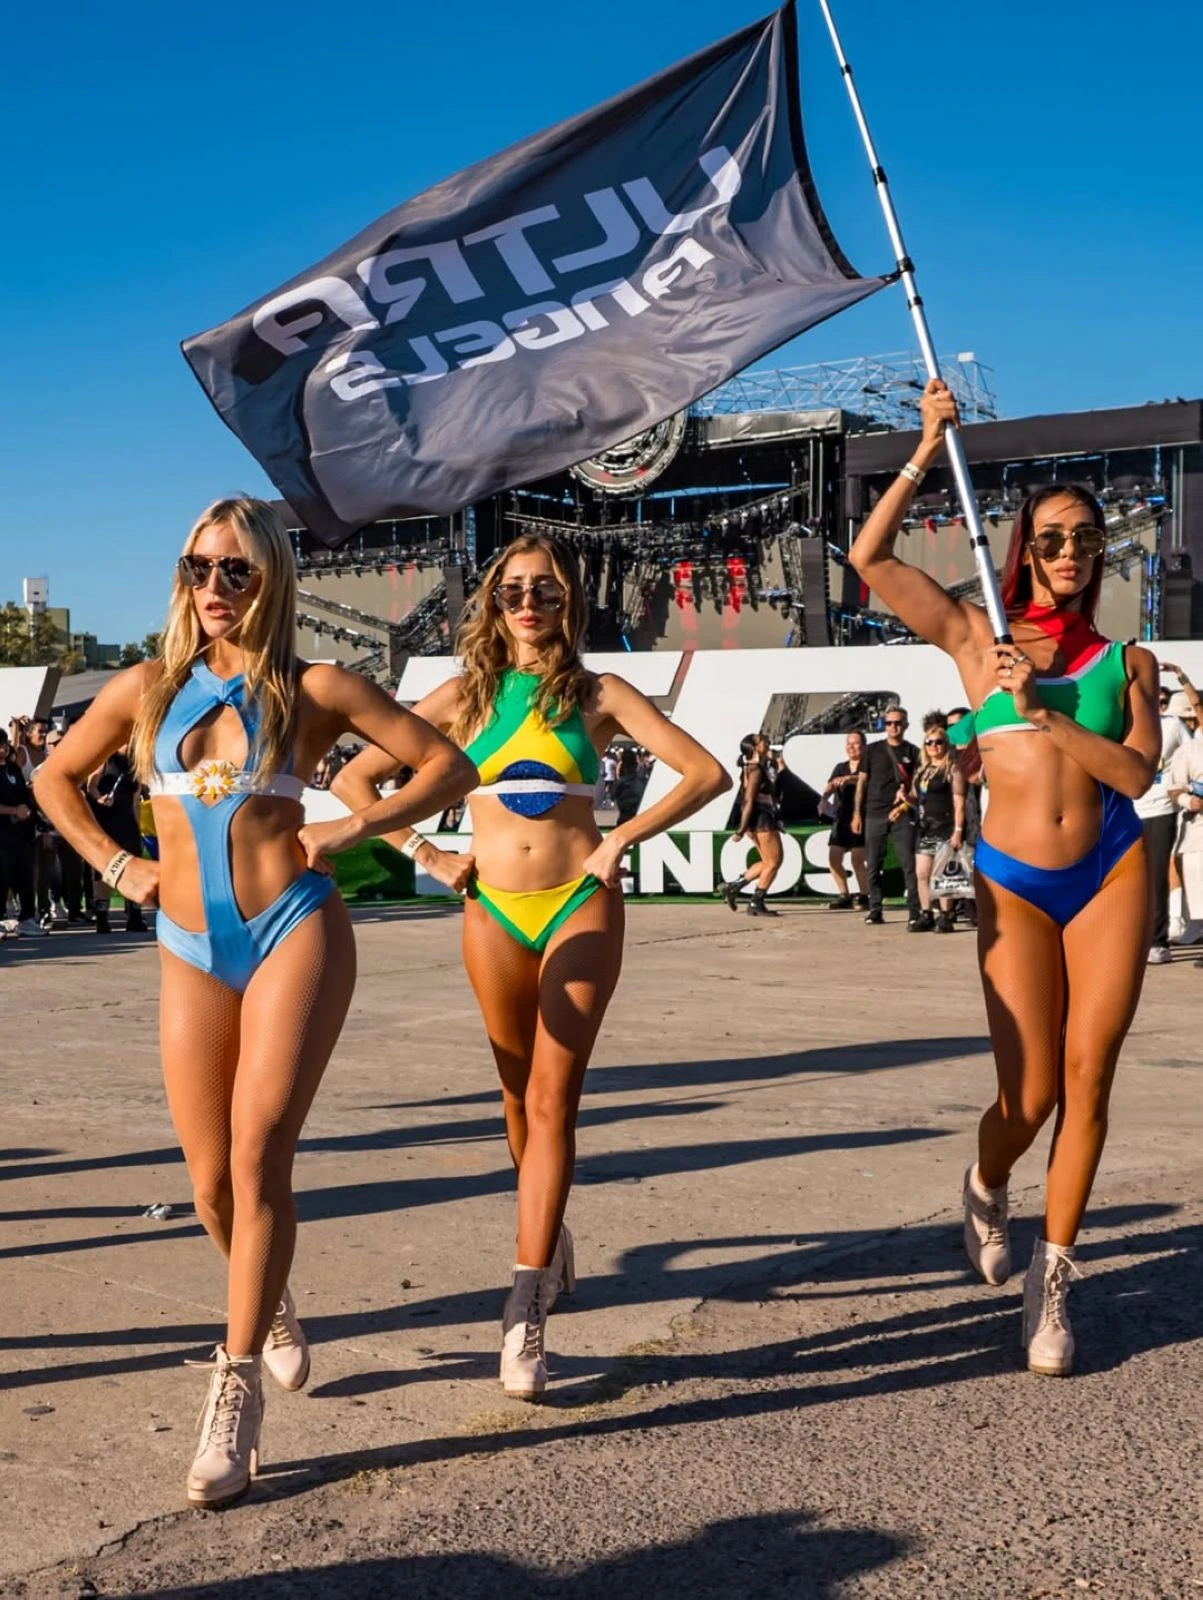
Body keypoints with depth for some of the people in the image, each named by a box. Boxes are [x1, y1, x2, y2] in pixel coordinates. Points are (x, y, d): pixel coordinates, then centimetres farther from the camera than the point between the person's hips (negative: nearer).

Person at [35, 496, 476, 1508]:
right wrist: (115, 865, 9)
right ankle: (271, 1311, 37)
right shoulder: (146, 690, 8)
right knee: (212, 1180, 7)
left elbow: (449, 765, 2)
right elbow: (56, 779, 22)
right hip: (191, 951, 4)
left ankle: (236, 1385, -2)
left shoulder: (313, 690, 0)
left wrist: (352, 830, -7)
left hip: (294, 932, -3)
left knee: (258, 1160, -12)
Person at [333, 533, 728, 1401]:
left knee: (553, 1097, -10)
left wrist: (621, 841, -9)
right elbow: (354, 778, 7)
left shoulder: (598, 693, 2)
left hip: (580, 906, -2)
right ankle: (550, 1229, 38)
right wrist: (426, 855, -1)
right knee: (521, 1095, 13)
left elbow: (708, 772, -4)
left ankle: (527, 1306, -10)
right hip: (495, 914, 2)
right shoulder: (465, 695, 6)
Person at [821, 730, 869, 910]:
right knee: (834, 858, 3)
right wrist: (824, 798, -19)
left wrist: (851, 779, -37)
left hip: (861, 818, -6)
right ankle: (844, 897, 14)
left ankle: (864, 897, 0)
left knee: (858, 860, -11)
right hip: (841, 818, 6)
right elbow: (829, 787, 3)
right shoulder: (840, 767, 18)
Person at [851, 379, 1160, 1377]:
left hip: (1112, 872, 1)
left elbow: (1135, 773, -7)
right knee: (1031, 1097, -3)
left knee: (1087, 1079, -1)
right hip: (1015, 882, -1)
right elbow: (871, 558, -1)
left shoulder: (1125, 661, 8)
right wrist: (928, 453, -2)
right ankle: (986, 1185, 33)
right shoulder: (976, 638, 7)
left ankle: (1053, 1276, 14)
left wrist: (1039, 710, -14)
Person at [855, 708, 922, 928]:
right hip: (875, 814, 2)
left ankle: (915, 914, -11)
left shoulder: (912, 752, 6)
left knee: (909, 865, -9)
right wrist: (857, 813, 6)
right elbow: (862, 782, 11)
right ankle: (875, 910, 17)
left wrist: (906, 803, -11)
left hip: (902, 814, -2)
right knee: (873, 866, 6)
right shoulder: (873, 750, 9)